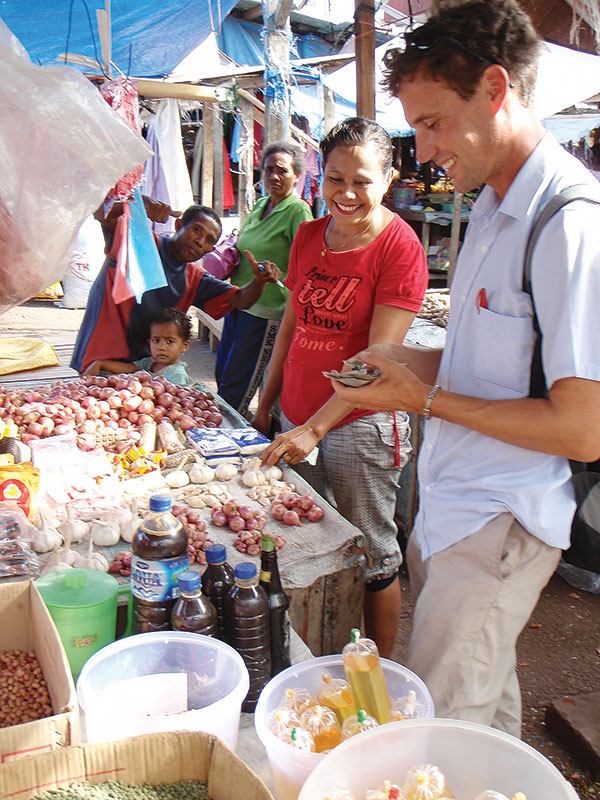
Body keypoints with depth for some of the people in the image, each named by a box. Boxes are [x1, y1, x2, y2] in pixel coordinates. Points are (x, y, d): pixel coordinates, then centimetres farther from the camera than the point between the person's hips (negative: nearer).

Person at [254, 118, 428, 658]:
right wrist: (266, 405, 15)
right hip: (297, 418, 6)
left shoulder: (399, 244, -12)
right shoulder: (309, 236, 8)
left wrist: (315, 428, -23)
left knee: (371, 555, 7)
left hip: (360, 423, -6)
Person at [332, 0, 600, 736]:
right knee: (486, 704, 22)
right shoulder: (493, 209, 10)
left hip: (499, 524, -8)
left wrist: (426, 399, -17)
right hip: (450, 506, 9)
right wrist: (412, 364, 3)